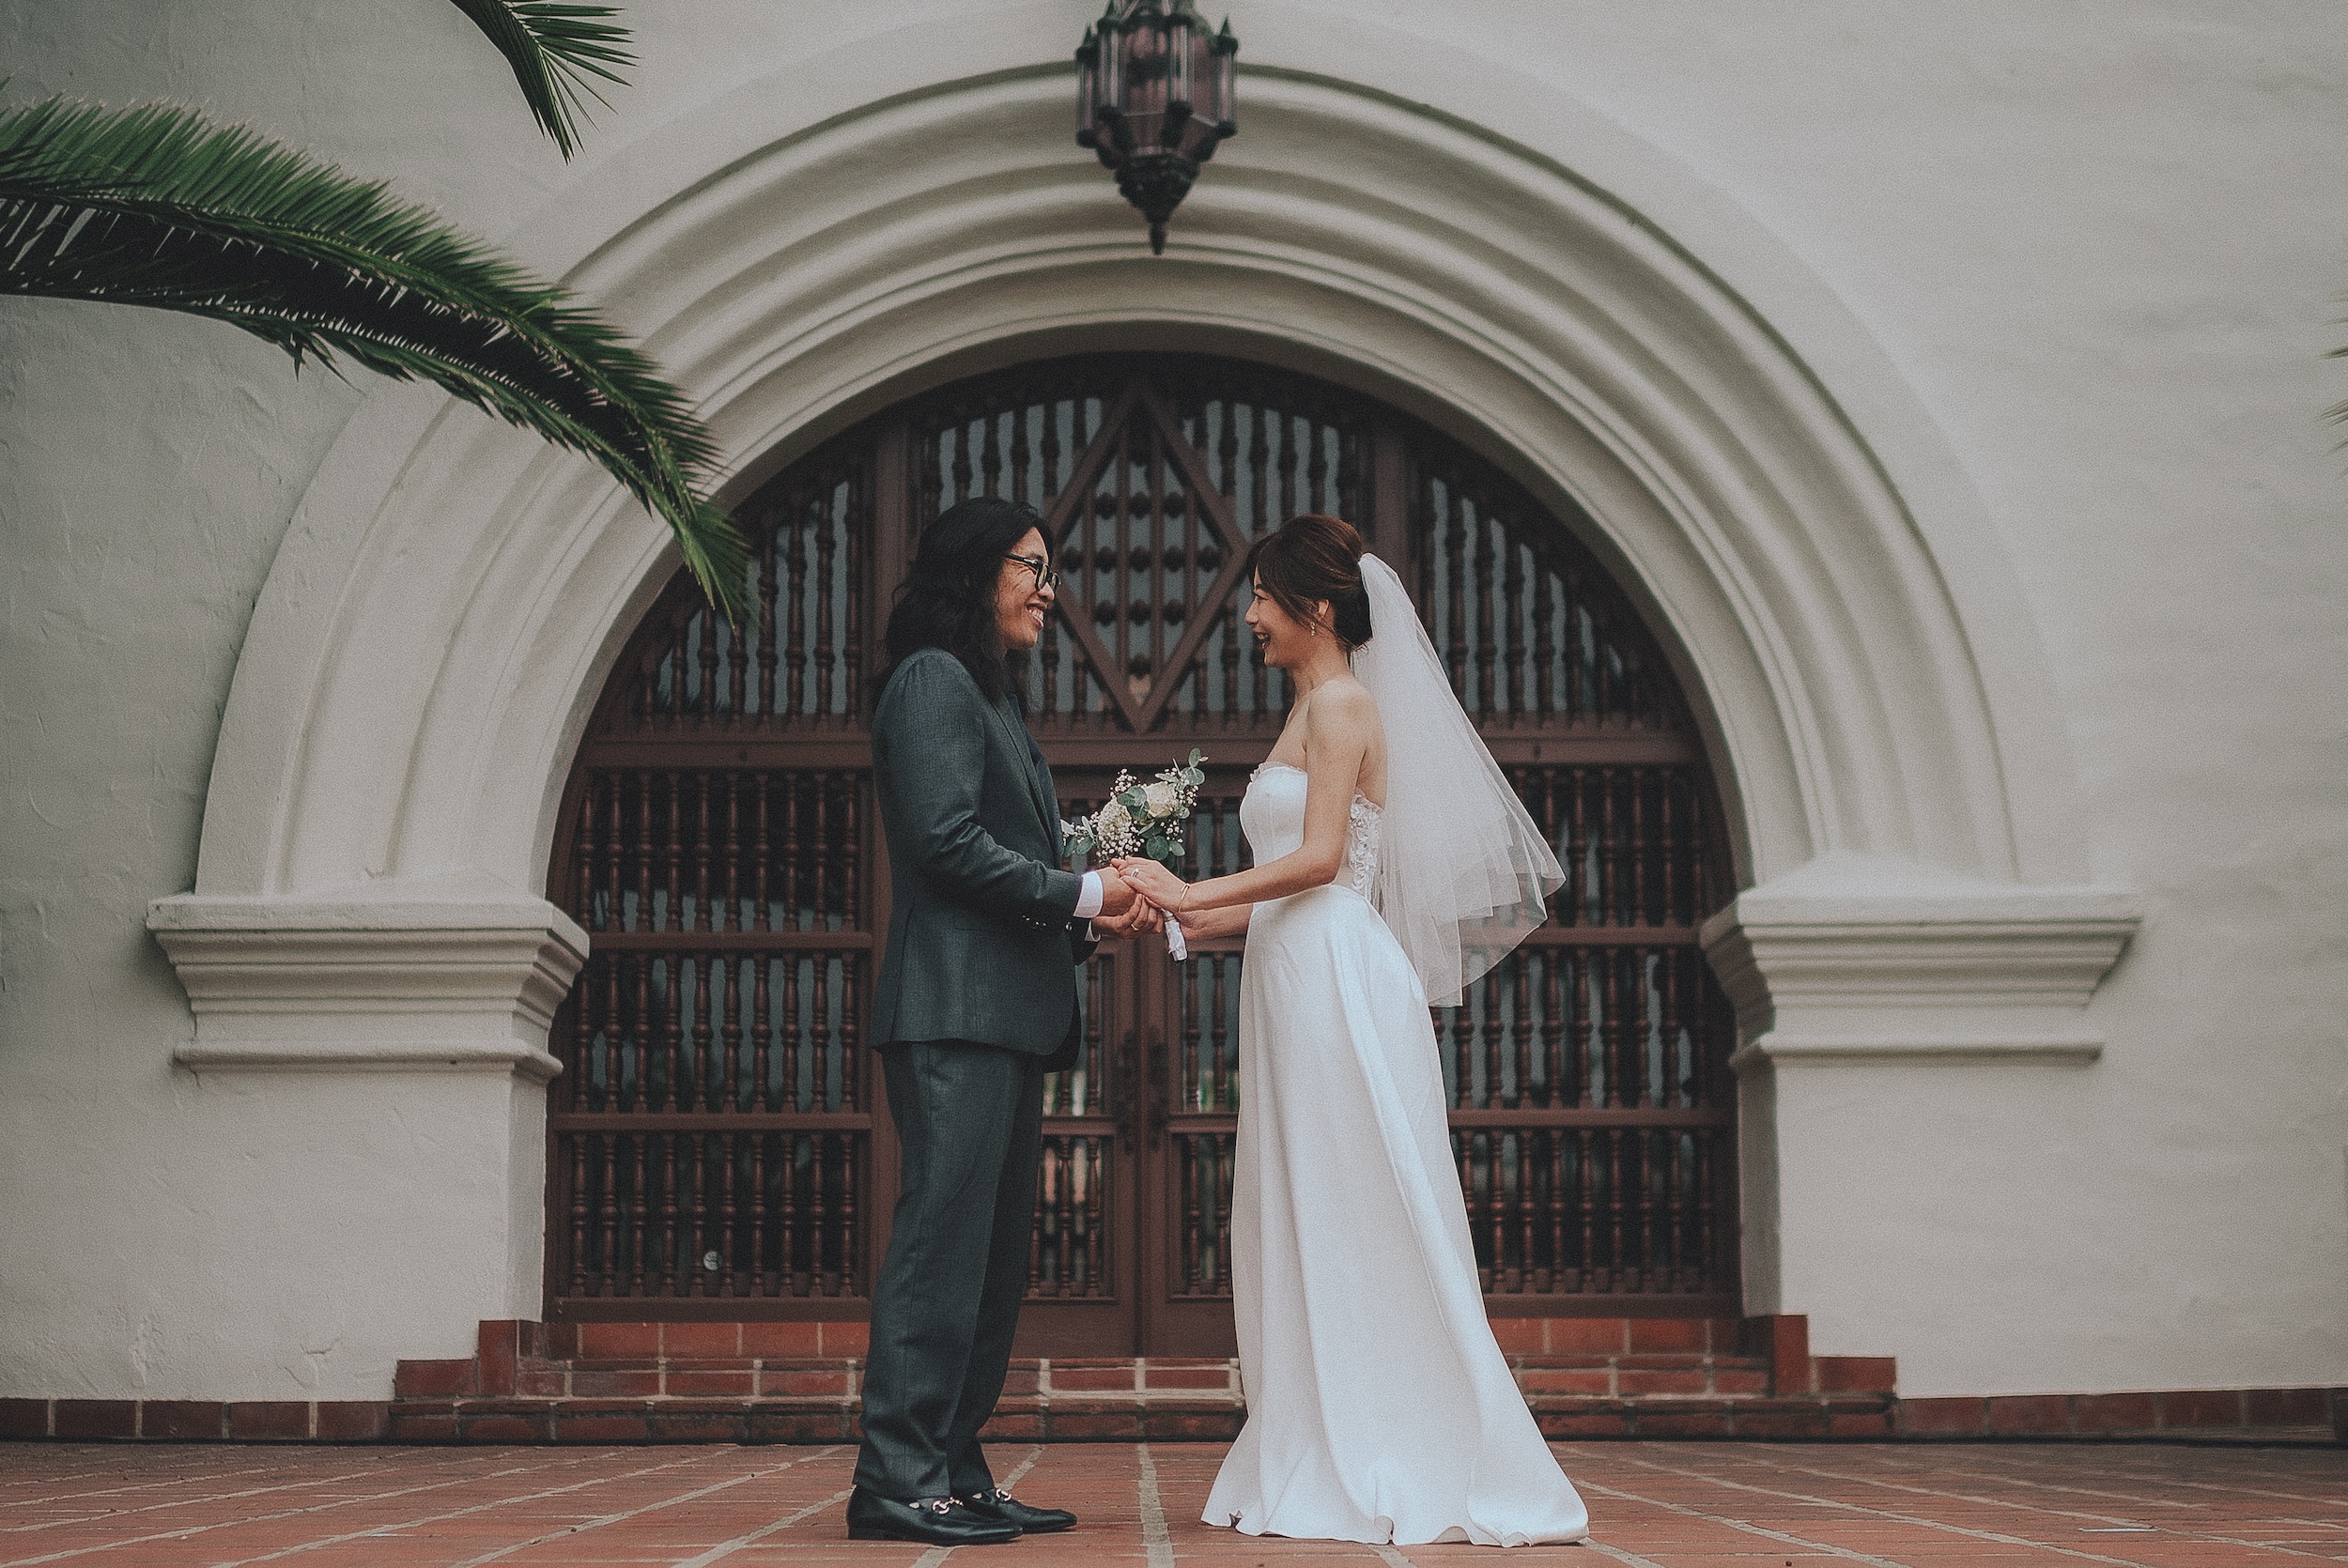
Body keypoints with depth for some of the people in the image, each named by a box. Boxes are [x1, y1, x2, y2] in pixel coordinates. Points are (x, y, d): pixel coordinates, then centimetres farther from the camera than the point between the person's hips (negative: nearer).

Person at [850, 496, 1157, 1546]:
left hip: (1009, 1016, 10)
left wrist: (1092, 916, 7)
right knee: (945, 1233, -13)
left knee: (994, 1256, 8)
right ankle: (897, 1481, -13)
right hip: (955, 1006, -10)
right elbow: (947, 838, -15)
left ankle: (953, 1475, 10)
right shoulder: (933, 679, -4)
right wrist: (1080, 894, -10)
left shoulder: (995, 699, 25)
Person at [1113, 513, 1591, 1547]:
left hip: (1338, 984, -10)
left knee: (1355, 1224, -7)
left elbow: (1319, 858, -18)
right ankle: (1329, 1472, 10)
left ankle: (1401, 1475, -3)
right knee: (1302, 1231, 7)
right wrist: (1180, 919, 14)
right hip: (1299, 986, 10)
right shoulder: (1314, 710, 21)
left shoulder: (1342, 702, -7)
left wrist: (1189, 893, -15)